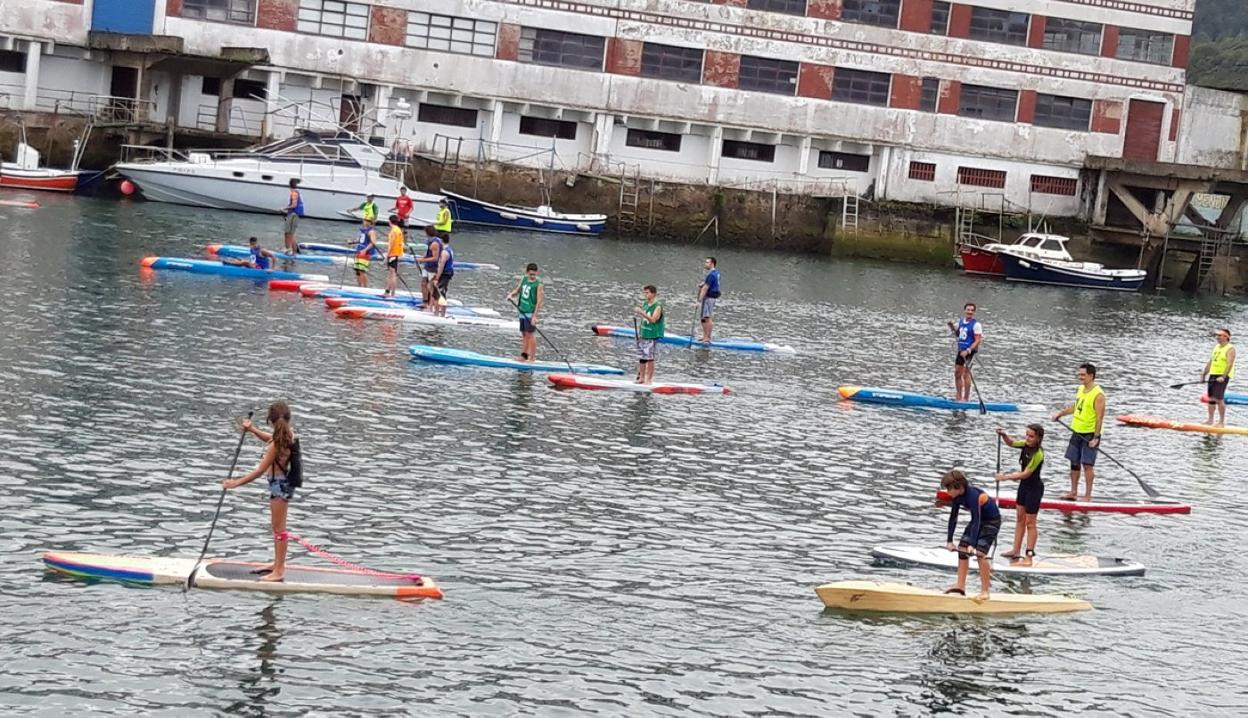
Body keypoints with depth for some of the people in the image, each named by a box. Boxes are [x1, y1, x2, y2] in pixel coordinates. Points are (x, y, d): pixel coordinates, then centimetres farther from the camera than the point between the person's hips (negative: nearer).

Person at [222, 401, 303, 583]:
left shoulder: (277, 445, -25)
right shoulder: (289, 434, -1)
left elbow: (260, 470, -23)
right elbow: (271, 439, 22)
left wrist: (237, 483, -17)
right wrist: (253, 430, 8)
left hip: (280, 484, -9)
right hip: (284, 481, 9)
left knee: (279, 527, -3)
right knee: (277, 526, 21)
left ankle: (279, 570, 2)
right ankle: (277, 563, 33)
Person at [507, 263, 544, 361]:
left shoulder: (538, 285, -12)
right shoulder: (523, 279, 8)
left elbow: (539, 301, -15)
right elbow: (517, 290, 18)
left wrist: (534, 316, -21)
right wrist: (511, 295, -6)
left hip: (531, 312, -7)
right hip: (522, 311, 7)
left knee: (530, 334, -6)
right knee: (524, 334, 13)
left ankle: (533, 356, -1)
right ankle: (524, 355, 20)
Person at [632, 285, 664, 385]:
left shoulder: (658, 306, -11)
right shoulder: (645, 304, 10)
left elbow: (653, 319, -24)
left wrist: (641, 312, -30)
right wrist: (640, 332, 15)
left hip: (652, 336, -7)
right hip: (643, 335, 7)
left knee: (650, 358, -3)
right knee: (641, 357, 10)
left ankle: (649, 379, 4)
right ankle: (641, 377, 18)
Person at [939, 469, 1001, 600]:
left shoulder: (973, 495, -33)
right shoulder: (957, 496, -9)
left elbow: (976, 520, -35)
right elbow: (953, 517, -2)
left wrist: (972, 544, -39)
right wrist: (949, 540, -3)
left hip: (992, 521, -9)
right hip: (978, 519, 9)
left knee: (980, 552, -19)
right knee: (962, 549, 3)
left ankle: (984, 591, -12)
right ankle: (960, 585, 10)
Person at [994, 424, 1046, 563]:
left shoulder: (1038, 454, -26)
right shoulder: (1026, 445, -4)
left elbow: (1026, 473, -25)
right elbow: (1011, 443, 12)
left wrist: (1006, 477, -25)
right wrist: (1003, 435, -10)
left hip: (1034, 488, -8)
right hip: (1024, 485, 8)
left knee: (1030, 522, -2)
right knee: (1019, 518, 13)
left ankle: (1029, 555, 4)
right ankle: (1016, 551, 20)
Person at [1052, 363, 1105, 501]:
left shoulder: (1098, 395, -17)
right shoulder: (1081, 389, 8)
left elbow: (1100, 417, -20)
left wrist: (1096, 438, -24)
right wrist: (1060, 413, 19)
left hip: (1090, 435, -8)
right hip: (1077, 432, 8)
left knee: (1087, 464, -6)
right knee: (1074, 462, 11)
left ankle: (1088, 496, 0)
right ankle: (1073, 492, 20)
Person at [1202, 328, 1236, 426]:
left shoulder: (1230, 349, -9)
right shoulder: (1217, 347, 17)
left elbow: (1230, 364, -19)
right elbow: (1210, 362, 20)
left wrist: (1223, 377, -28)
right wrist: (1203, 374, 15)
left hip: (1222, 376, -8)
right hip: (1213, 374, 8)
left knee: (1219, 399, -13)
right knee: (1211, 399, 10)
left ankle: (1221, 422, -8)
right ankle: (1210, 420, 18)